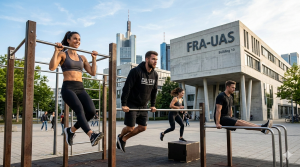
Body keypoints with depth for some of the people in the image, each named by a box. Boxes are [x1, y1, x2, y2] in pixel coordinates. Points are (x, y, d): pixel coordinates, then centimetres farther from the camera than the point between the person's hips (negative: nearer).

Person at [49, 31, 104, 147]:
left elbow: (93, 73, 16)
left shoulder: (82, 58, 20)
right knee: (79, 109, -29)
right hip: (68, 88, -5)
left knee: (91, 111, -16)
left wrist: (94, 58, 16)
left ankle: (71, 130, 7)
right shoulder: (62, 54, 6)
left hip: (80, 89, 5)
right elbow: (52, 67, -11)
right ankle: (91, 135, -42)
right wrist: (56, 51, -12)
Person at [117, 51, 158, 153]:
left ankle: (123, 139, 27)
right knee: (130, 128, -2)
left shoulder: (155, 75, 2)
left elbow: (154, 90, 12)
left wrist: (153, 105, 10)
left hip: (143, 106, 7)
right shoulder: (136, 71, -18)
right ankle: (120, 137, 32)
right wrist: (124, 104, -20)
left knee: (143, 127, 7)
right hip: (132, 105, -6)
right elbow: (127, 88, -19)